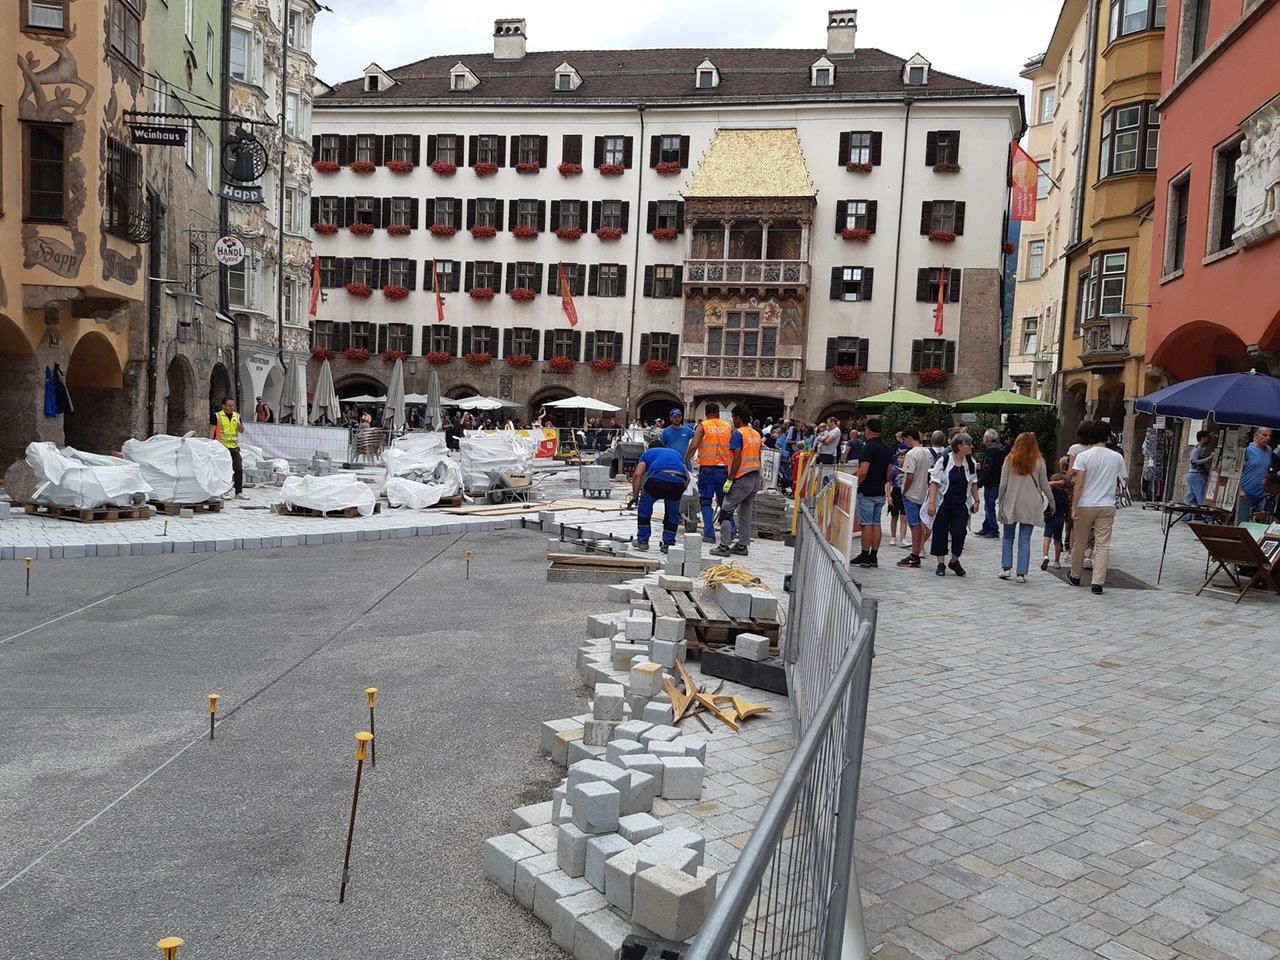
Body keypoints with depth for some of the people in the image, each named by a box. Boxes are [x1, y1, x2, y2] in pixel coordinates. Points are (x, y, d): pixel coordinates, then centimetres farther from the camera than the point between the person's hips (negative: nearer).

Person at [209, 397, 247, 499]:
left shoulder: (237, 416, 12)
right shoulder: (216, 416, -2)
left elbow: (242, 430, 13)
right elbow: (211, 431, -3)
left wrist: (239, 423, -9)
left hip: (234, 446, 4)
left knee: (239, 469, -1)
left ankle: (239, 492, 4)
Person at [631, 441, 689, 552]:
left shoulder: (647, 453, 31)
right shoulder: (676, 453, 40)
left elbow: (637, 474, 14)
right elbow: (687, 477, 28)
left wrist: (635, 495, 21)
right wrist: (679, 493, 39)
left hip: (658, 479, -2)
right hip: (678, 482, 2)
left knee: (644, 507, 24)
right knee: (673, 513, 27)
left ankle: (642, 540, 27)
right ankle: (668, 544, 26)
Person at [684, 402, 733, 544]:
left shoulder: (703, 426, -1)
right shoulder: (728, 427, 8)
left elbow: (693, 446, -12)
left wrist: (685, 462, -1)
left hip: (707, 469, -3)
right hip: (724, 469, 3)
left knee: (706, 502, 4)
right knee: (724, 502, 15)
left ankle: (709, 534, -3)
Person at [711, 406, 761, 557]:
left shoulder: (738, 434, -11)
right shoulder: (756, 434, 14)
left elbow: (737, 459, -18)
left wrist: (729, 480, -15)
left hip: (742, 478, -8)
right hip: (755, 477, 8)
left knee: (726, 511, -3)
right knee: (745, 512, 13)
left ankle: (724, 546, -6)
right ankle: (742, 545, 16)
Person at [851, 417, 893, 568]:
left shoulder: (868, 447, -15)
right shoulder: (887, 449, 10)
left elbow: (863, 472, -23)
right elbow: (889, 473, 14)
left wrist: (855, 486, -11)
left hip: (867, 492, -7)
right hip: (880, 492, 8)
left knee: (867, 524, -3)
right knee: (876, 524, 8)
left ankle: (865, 556, 0)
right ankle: (873, 557, 11)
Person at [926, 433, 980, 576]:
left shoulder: (971, 463, 5)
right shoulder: (944, 461, -9)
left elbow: (973, 484, 16)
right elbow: (934, 482, -11)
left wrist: (976, 501, 13)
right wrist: (932, 503, -16)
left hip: (961, 505, 3)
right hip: (943, 504, -3)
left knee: (960, 532, 0)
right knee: (940, 532, 1)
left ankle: (954, 561, 20)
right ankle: (941, 564, 12)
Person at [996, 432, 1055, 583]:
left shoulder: (1009, 460, -2)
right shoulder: (1038, 462, -1)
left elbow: (1003, 485, -2)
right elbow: (1044, 485, 4)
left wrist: (1000, 503, 7)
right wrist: (1051, 501, 18)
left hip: (1011, 504, 0)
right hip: (1030, 506, 0)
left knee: (1008, 537, 14)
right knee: (1025, 540, 3)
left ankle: (1006, 567, 5)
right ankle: (1021, 573, 0)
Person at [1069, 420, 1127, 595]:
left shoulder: (1083, 456, -8)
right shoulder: (1117, 457, 1)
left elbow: (1079, 484, -12)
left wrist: (1074, 506, -9)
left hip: (1085, 506, -1)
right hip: (1107, 506, 1)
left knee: (1079, 543, 13)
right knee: (1103, 545, 3)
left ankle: (1075, 577, 28)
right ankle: (1098, 582, -3)